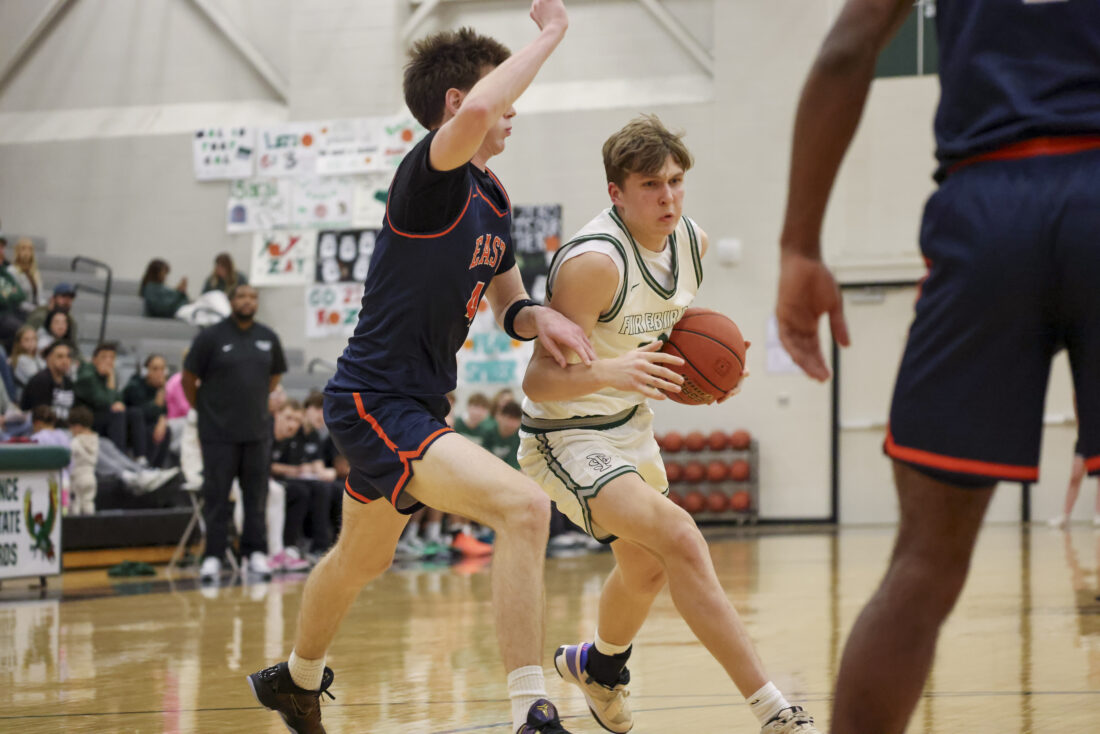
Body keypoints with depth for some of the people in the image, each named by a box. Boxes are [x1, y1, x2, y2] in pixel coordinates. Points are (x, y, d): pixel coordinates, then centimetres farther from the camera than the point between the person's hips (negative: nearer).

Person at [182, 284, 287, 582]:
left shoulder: (268, 338, 7)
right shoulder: (211, 337, -5)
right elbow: (189, 379, 1)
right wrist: (204, 410, 6)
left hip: (257, 431, 4)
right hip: (219, 433, -4)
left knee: (255, 494, 6)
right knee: (216, 495, -1)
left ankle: (254, 553, 14)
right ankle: (213, 556, 4)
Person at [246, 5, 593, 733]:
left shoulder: (494, 202, 10)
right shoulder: (431, 176, -18)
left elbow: (506, 302, 21)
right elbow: (475, 113, -41)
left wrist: (537, 316, -3)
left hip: (413, 405, 11)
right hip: (376, 404, -11)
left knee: (362, 560, 30)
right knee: (524, 506, -27)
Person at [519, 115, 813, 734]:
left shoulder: (691, 241, -4)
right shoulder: (595, 261, -29)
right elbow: (538, 380, -30)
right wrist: (612, 371, -48)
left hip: (629, 424, 9)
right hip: (567, 435, -9)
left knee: (648, 569, 26)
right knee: (679, 539, -28)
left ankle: (596, 666, 58)